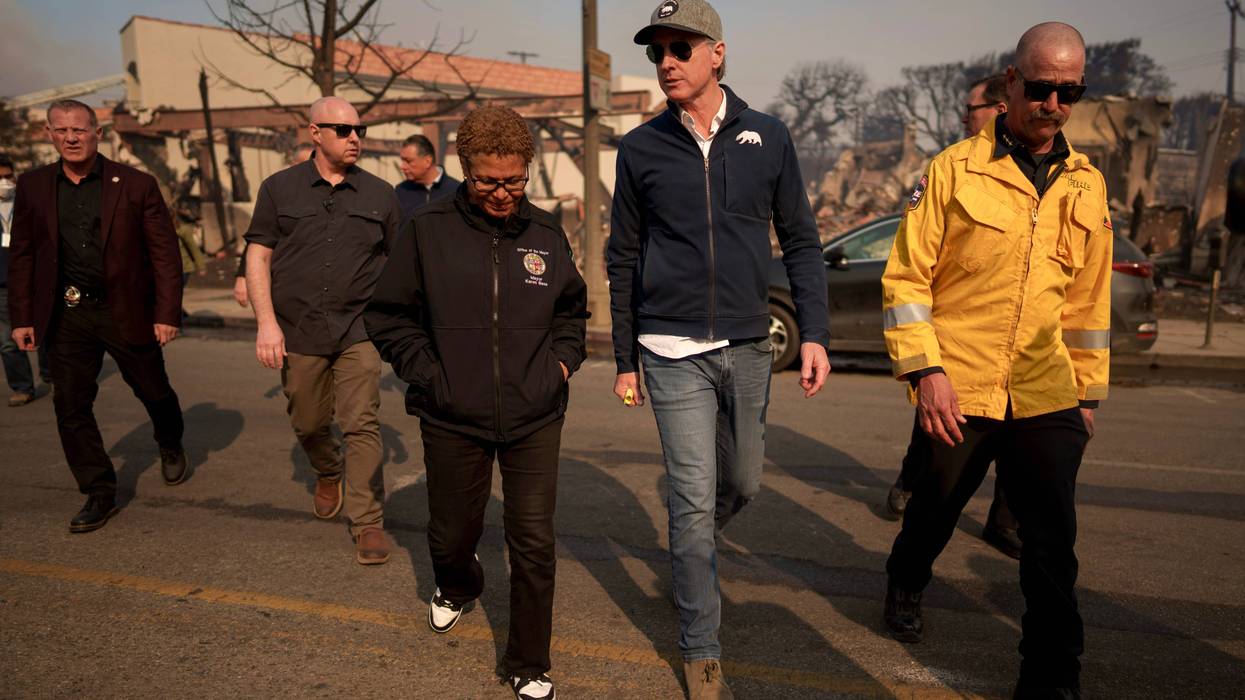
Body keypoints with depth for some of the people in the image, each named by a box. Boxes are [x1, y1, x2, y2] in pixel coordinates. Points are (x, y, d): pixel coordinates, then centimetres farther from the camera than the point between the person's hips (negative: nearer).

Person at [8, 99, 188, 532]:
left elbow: (165, 253, -6)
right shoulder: (32, 187, 4)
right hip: (65, 315, 3)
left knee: (153, 391, 12)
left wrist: (168, 313, -11)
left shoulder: (136, 185, -6)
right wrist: (21, 317, 4)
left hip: (126, 311, -2)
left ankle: (171, 447, 44)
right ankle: (99, 494, 15)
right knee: (70, 407, 2)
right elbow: (21, 256, 8)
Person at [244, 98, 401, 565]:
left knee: (362, 425, -6)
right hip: (298, 331, 1)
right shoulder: (280, 189, 4)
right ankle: (329, 474, 46)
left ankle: (368, 522, 3)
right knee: (308, 424, 14)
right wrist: (266, 321, -7)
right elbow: (258, 256, 3)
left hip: (359, 329, -1)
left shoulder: (379, 194, 6)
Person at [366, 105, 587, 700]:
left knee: (534, 543, 1)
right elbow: (388, 316, 2)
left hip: (534, 419, 1)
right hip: (453, 421, 0)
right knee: (451, 536, 17)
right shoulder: (428, 231, -4)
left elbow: (572, 309, 19)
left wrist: (562, 360, 5)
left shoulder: (546, 234, 3)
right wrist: (428, 374, -6)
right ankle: (458, 586, 54)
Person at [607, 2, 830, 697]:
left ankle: (692, 552, 48)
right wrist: (625, 360, 6)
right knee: (695, 500, -2)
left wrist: (815, 333, -5)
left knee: (742, 484, 16)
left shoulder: (768, 137, 3)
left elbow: (802, 242, 5)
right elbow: (624, 260, 5)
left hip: (748, 347, 2)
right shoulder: (641, 148, 1)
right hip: (673, 352, -2)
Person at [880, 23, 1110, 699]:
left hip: (1047, 396, 3)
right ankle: (905, 584, 48)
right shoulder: (955, 169, -4)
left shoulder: (1086, 185, 10)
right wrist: (925, 370, -14)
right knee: (937, 507, 18)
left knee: (1053, 545, 2)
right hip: (959, 390, -2)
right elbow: (906, 278, -6)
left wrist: (1088, 392, 15)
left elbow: (1089, 297, 15)